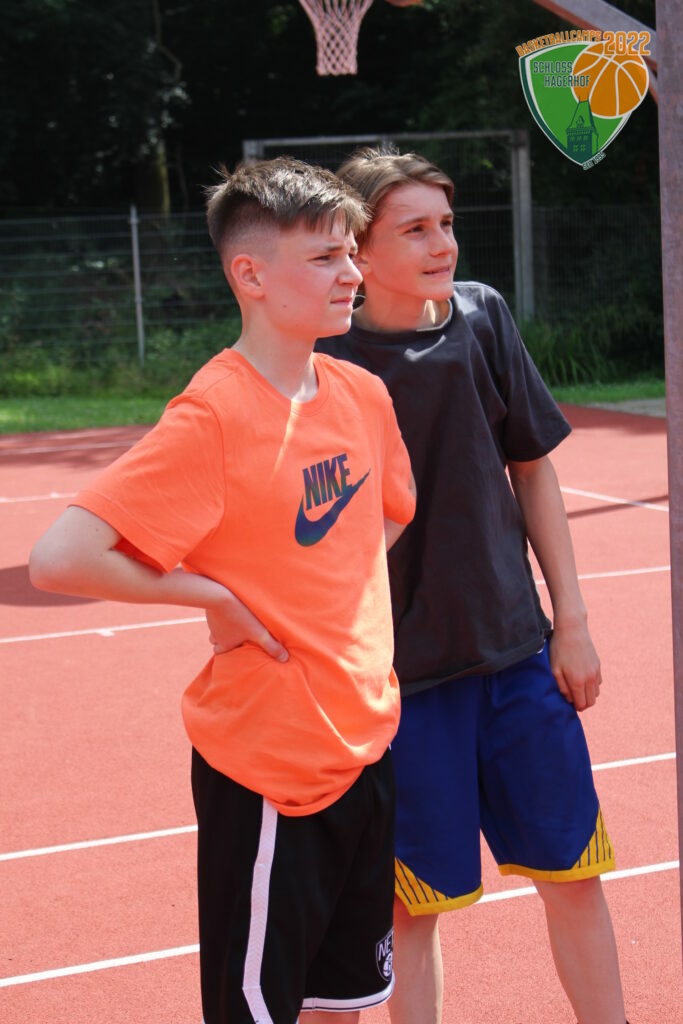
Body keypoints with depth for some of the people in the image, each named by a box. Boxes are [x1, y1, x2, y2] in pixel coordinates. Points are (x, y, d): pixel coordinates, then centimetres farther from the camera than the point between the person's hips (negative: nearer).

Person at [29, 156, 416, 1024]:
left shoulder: (363, 394, 2)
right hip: (265, 770, -7)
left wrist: (348, 602, 8)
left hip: (365, 746, 7)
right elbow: (57, 560, -27)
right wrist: (214, 595, -18)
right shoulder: (212, 416, -19)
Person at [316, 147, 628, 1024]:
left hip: (519, 650, 4)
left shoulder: (482, 317, -1)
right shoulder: (328, 365, -12)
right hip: (402, 670, -4)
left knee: (573, 875, 11)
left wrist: (570, 618, 6)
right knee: (414, 903, 6)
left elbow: (532, 466, 8)